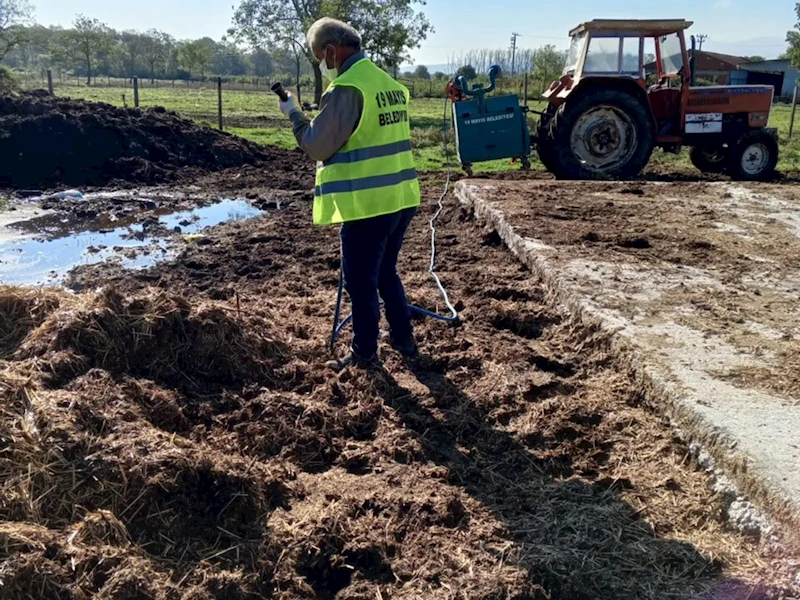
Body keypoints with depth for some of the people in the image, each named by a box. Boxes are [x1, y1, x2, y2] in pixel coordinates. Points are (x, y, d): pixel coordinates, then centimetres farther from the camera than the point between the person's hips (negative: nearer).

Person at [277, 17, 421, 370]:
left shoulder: (346, 88, -15)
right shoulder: (390, 83, 13)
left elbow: (316, 146, -11)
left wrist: (294, 113, 4)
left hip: (368, 203, -9)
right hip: (401, 197, 9)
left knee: (360, 281, 5)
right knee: (386, 273, 22)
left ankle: (364, 354, 17)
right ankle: (404, 340, 30)